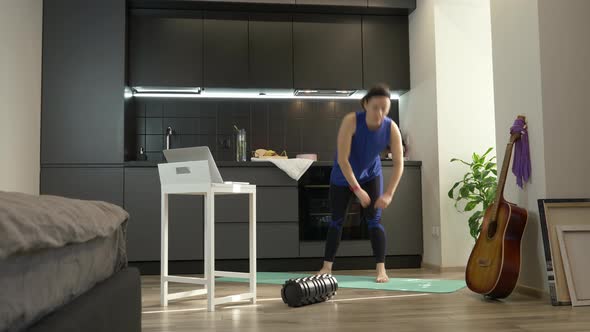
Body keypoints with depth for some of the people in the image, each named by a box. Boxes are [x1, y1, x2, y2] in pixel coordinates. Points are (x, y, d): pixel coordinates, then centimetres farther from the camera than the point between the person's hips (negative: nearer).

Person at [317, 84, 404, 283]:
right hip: (343, 176, -1)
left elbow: (398, 164, -19)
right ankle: (327, 267, 13)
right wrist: (357, 190, -32)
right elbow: (342, 159, -31)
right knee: (337, 220, 4)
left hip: (371, 175, 1)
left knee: (374, 220, -7)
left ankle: (381, 269, -3)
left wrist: (388, 194, -25)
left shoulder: (392, 128, -24)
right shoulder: (351, 121, -32)